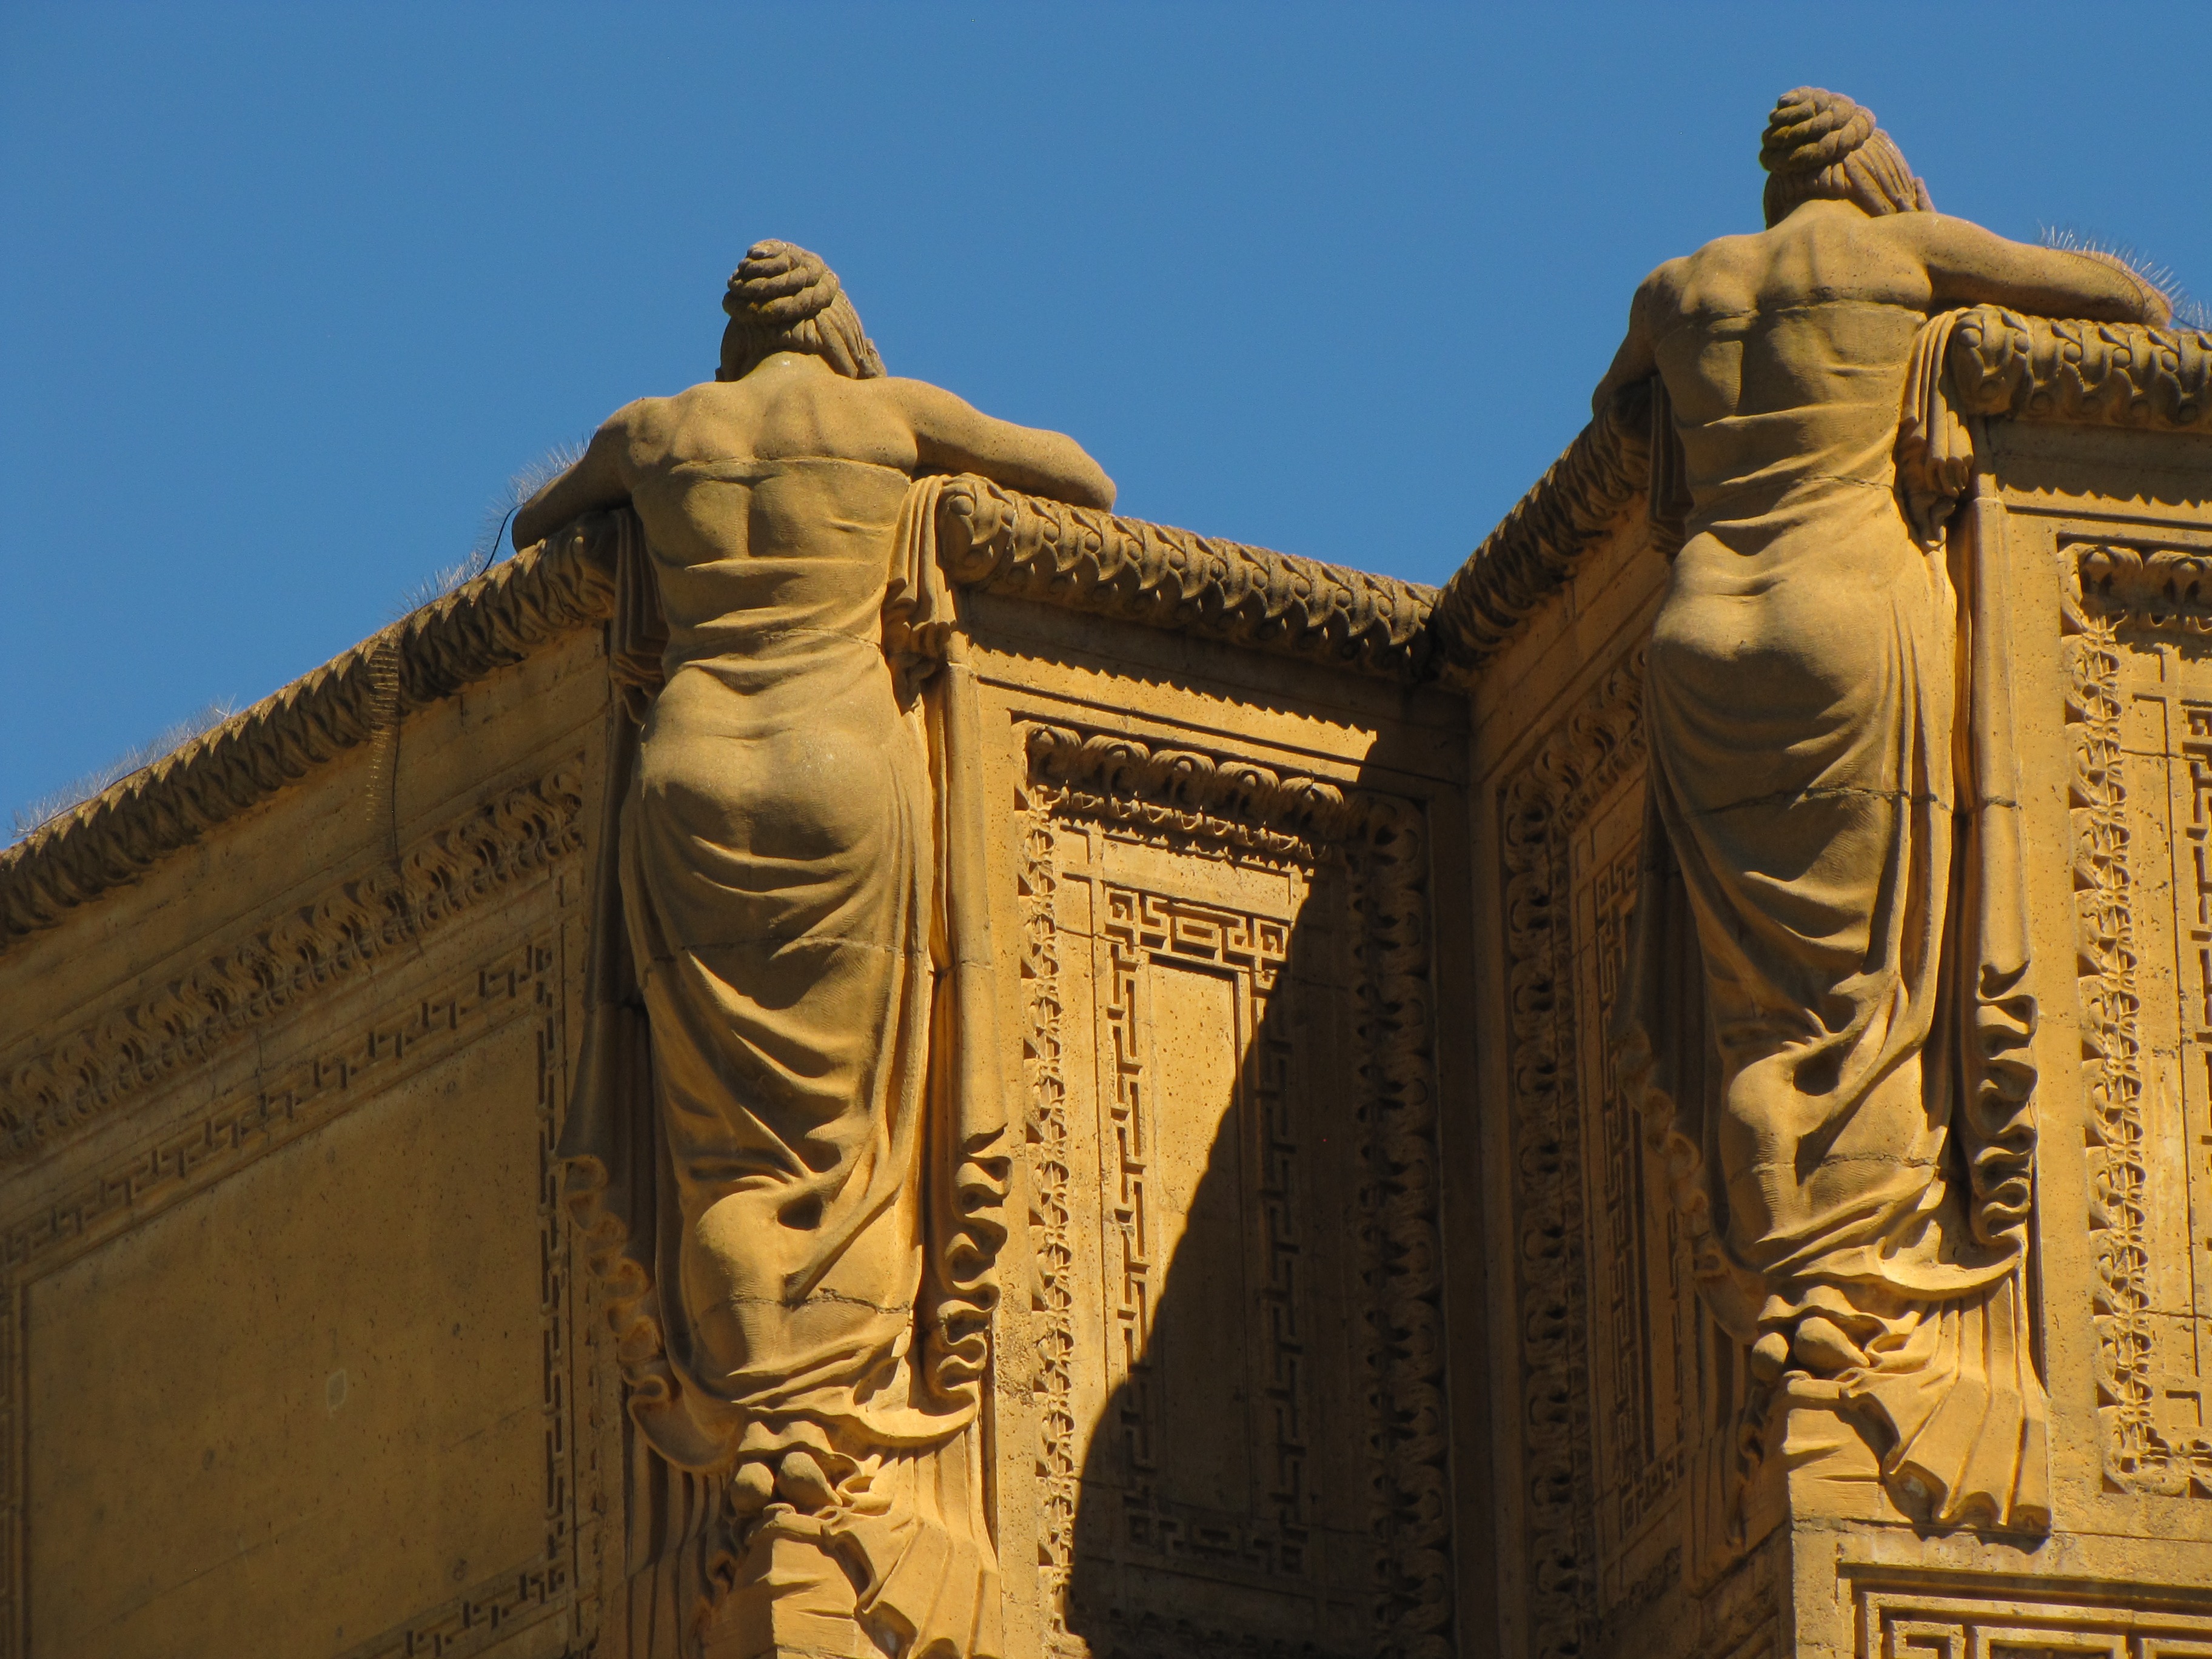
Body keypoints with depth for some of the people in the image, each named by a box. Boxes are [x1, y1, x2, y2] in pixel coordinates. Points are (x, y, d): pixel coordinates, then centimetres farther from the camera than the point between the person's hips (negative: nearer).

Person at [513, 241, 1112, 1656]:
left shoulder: (656, 433, 13)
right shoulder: (895, 415, 7)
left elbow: (533, 524, 33)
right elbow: (1086, 482, 19)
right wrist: (950, 472, 34)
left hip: (693, 777, 2)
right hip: (848, 778, -2)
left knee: (728, 1137, 1)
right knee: (845, 1134, -1)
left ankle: (745, 1448, -11)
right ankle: (836, 1456, -12)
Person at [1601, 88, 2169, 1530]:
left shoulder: (1681, 290, 16)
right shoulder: (1903, 251, 4)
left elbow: (1617, 402, 36)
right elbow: (2114, 291, 13)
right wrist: (2148, 317, 33)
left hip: (1706, 625, 4)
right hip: (1861, 604, -4)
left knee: (1762, 994, 4)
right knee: (1874, 984, -5)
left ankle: (1770, 1298, -6)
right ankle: (1857, 1314, -14)